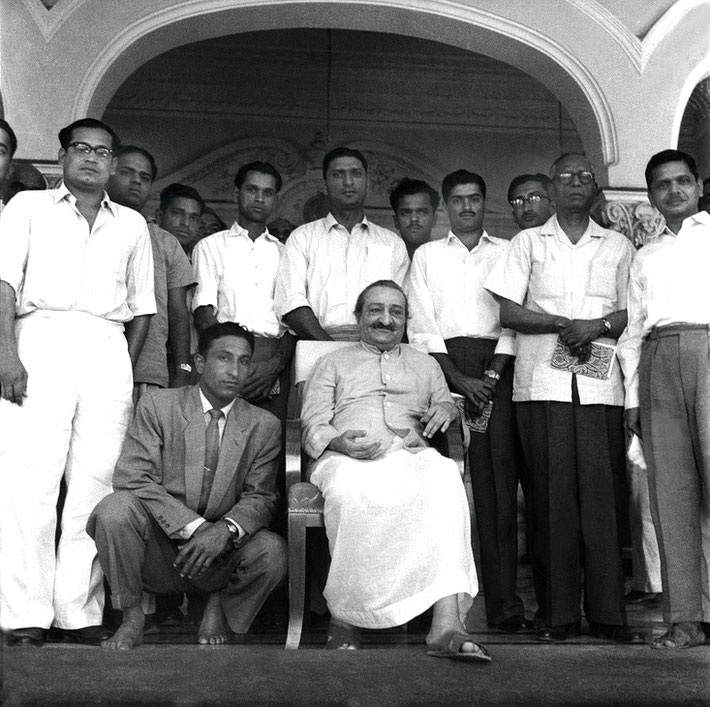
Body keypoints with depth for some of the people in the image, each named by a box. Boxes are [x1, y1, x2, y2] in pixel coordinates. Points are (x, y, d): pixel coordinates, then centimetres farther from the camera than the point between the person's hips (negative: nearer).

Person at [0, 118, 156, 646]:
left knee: (96, 483, -4)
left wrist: (126, 371, 8)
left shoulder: (132, 224, 22)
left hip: (107, 349, 2)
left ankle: (80, 611, -1)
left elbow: (143, 307, 20)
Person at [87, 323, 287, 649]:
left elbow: (260, 497, 0)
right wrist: (193, 527, -22)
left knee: (271, 551, -29)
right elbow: (131, 479, -11)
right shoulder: (157, 405, -1)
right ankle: (131, 616, -7)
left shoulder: (263, 426, 6)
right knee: (116, 508, -30)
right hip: (159, 549, -1)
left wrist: (226, 530, -24)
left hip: (220, 551, 1)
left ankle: (220, 605, 5)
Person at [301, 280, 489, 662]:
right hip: (345, 458, -1)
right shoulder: (332, 363, 26)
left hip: (410, 456, 2)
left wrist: (447, 407, 4)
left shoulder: (425, 364, 34)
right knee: (350, 490, -41)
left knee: (444, 475, -37)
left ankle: (447, 623, -47)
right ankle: (344, 615, -29)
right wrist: (338, 442, -10)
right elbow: (313, 425, 14)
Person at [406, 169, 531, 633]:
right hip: (442, 368, 0)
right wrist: (460, 379, -5)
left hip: (497, 370, 0)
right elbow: (421, 326, 7)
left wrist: (491, 374, -7)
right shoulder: (427, 256, 17)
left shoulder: (507, 252, 17)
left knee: (499, 484, -8)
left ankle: (504, 602, -9)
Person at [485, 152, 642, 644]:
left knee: (603, 493, -3)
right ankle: (559, 613, 1)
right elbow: (509, 311, 4)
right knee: (553, 495, -3)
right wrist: (563, 323, -9)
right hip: (543, 382, -1)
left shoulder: (619, 246, 18)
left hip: (600, 383, 1)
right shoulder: (528, 242, 14)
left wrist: (597, 326, -10)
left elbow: (633, 313, 10)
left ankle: (608, 613, 2)